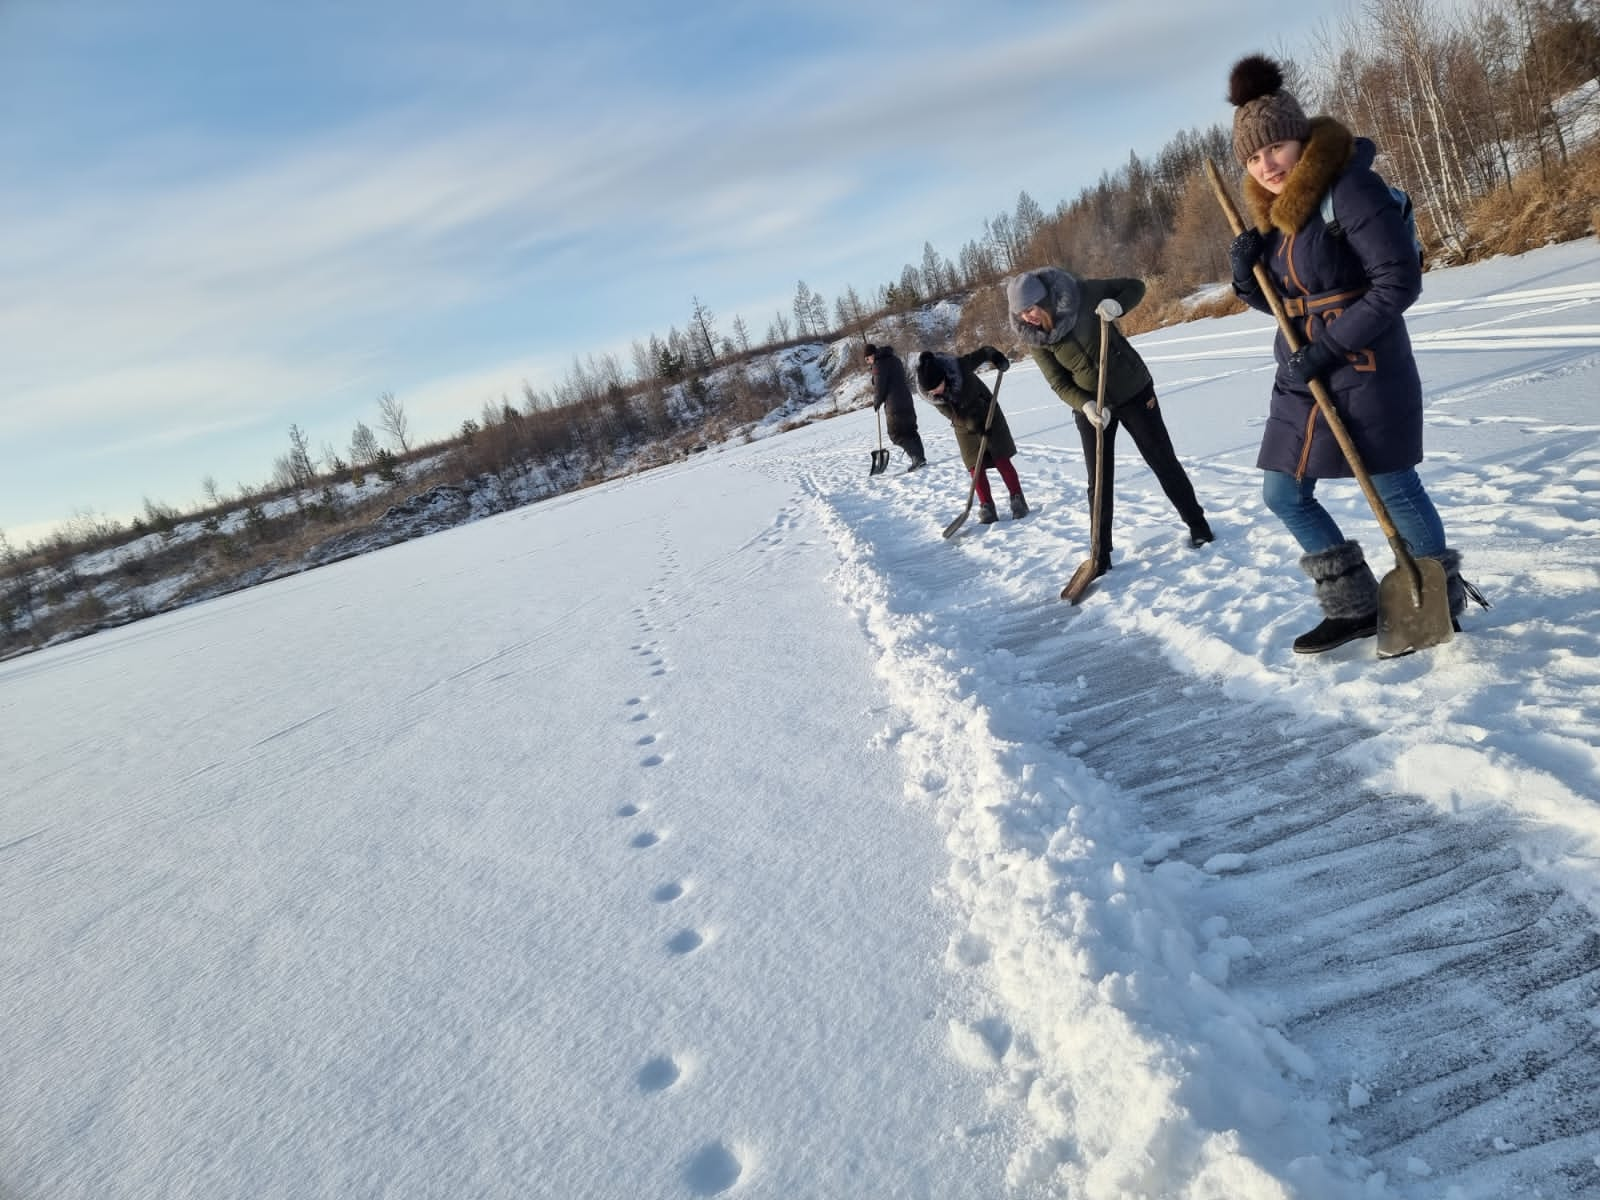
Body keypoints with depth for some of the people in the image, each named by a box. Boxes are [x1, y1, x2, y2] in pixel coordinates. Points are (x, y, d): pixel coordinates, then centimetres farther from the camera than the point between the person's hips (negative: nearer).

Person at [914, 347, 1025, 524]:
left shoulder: (960, 366, -32)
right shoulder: (926, 391, -25)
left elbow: (984, 352, -13)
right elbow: (953, 415, -20)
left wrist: (999, 360, -30)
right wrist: (977, 427, -27)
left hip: (987, 413, -2)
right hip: (965, 426, 2)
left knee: (1002, 460, -3)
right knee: (975, 468, -3)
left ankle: (1018, 501, 6)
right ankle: (987, 510, 5)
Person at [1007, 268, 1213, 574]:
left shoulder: (1082, 293, -18)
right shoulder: (1035, 339, -12)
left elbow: (1135, 287, -5)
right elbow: (1059, 384, -10)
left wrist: (1116, 305, -27)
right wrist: (1085, 405, -29)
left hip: (1133, 392, -1)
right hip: (1091, 408, 1)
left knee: (1163, 461, 8)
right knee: (1099, 482, 2)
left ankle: (1197, 523, 27)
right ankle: (1101, 555, 12)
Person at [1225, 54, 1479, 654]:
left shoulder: (1350, 187, -16)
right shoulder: (1270, 211, 8)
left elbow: (1399, 281, -19)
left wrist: (1331, 346, -21)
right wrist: (1246, 276, -5)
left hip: (1367, 368, -8)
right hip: (1302, 373, 8)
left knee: (1394, 489, 1)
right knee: (1283, 493, 8)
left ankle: (1442, 602, 24)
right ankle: (1356, 606, 20)